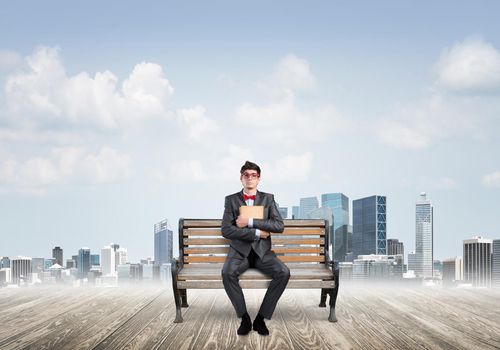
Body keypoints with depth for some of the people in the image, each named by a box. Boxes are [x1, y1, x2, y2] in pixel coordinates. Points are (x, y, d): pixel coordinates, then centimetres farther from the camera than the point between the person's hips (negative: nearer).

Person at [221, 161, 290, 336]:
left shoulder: (268, 198, 8)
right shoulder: (231, 200, 5)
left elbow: (279, 226, -6)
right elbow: (226, 230, -7)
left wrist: (250, 222, -14)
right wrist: (257, 233, -13)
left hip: (262, 251, 1)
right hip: (239, 251, -1)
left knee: (284, 272, -27)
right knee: (228, 273, -34)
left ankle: (261, 318, -17)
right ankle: (244, 317, -18)